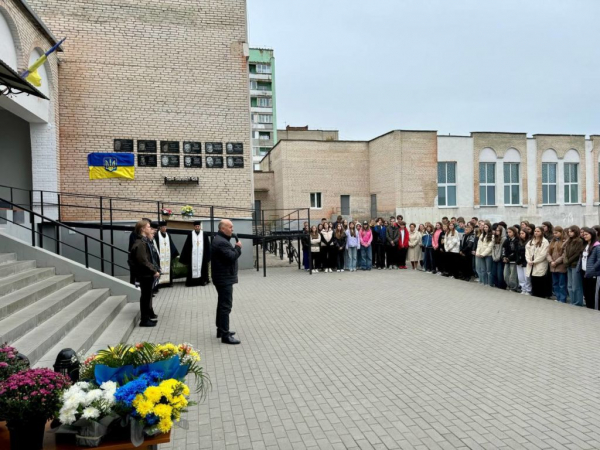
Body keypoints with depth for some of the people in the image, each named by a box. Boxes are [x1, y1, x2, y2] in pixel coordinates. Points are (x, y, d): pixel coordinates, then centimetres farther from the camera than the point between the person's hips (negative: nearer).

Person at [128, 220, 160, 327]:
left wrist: (155, 270, 7)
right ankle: (144, 320, 9)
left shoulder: (146, 241, 12)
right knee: (145, 295, -1)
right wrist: (154, 271, -20)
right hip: (145, 274, -10)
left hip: (148, 273, 10)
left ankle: (150, 314, 37)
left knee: (148, 294, 22)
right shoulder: (140, 243, -20)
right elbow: (143, 261, -25)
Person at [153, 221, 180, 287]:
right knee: (161, 269, -8)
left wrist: (176, 254, 12)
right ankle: (160, 282, -6)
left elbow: (172, 245, 14)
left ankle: (168, 282, 12)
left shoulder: (168, 235, 12)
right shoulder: (157, 235, -5)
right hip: (160, 256, -6)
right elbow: (155, 246, -8)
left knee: (168, 268, 7)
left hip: (168, 255, 6)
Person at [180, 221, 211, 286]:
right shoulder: (190, 235, 0)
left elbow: (207, 246, 4)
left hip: (202, 255, 1)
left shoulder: (204, 235, 1)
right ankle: (192, 281, 8)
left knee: (202, 267, 6)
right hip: (192, 255, 0)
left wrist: (208, 256, 1)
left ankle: (203, 280, 15)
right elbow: (187, 246, 3)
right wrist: (184, 257, 1)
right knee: (193, 267, 2)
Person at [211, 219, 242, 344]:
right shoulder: (221, 242, -21)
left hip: (223, 277, 12)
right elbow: (232, 257, -26)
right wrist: (238, 247, -12)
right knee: (226, 306, -10)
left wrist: (236, 248, 0)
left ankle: (221, 329, 28)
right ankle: (225, 335, -9)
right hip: (224, 278, -12)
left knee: (222, 304, 18)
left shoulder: (221, 240, 15)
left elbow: (229, 254, 17)